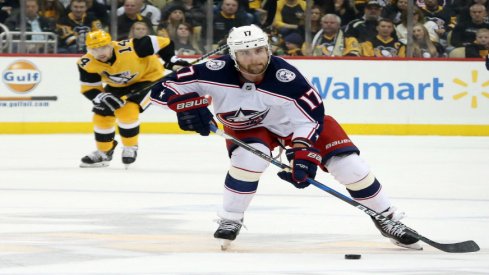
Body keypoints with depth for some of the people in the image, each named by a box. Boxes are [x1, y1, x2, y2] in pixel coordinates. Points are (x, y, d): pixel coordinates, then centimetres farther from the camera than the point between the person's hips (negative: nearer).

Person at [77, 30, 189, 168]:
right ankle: (104, 153, 27)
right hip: (117, 85, 6)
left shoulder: (129, 48, -38)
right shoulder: (87, 64, -24)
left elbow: (162, 43, -28)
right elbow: (89, 88, -14)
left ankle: (130, 148, 1)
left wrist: (171, 60, -25)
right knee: (102, 115, 2)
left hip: (147, 76, -6)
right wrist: (102, 98, -32)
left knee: (126, 110, -23)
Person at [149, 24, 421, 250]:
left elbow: (312, 115, -25)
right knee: (250, 156, -33)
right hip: (248, 126, 0)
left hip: (296, 118, 0)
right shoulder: (218, 72, -32)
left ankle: (387, 219, 6)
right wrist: (188, 104, -43)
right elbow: (165, 87, -27)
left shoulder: (285, 77, -36)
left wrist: (302, 152, -35)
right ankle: (229, 220, -10)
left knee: (346, 163, -11)